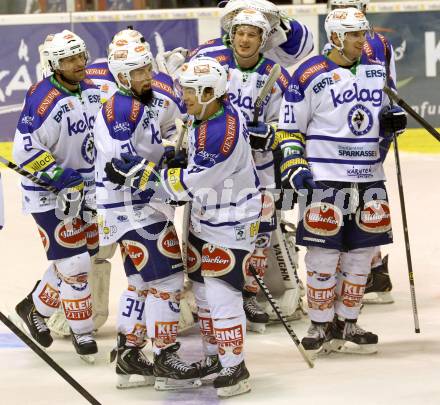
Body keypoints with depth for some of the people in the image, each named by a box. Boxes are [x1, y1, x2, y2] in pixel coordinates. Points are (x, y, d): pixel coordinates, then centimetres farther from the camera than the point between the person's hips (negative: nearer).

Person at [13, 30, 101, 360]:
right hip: (50, 195, -8)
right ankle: (82, 332, 7)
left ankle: (36, 307, 33)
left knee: (77, 257, 13)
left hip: (86, 188, 8)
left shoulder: (92, 91, 2)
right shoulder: (43, 100, -23)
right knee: (74, 264, -7)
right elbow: (25, 151, -26)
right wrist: (62, 178, -26)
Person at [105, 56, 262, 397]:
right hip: (204, 219, 10)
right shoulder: (202, 119, 4)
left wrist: (144, 171, -24)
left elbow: (191, 183, -28)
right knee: (202, 289, 17)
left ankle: (235, 369, -1)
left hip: (231, 225, -10)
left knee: (221, 294, -10)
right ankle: (213, 356, 30)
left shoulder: (225, 131, -28)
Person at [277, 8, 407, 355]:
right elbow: (289, 128, -3)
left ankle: (347, 323, 20)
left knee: (361, 252, 9)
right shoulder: (310, 76, -7)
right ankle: (321, 325, 9)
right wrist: (294, 166, -13)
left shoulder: (378, 71, 10)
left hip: (369, 176, 6)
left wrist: (394, 120, 0)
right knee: (324, 254, -3)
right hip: (324, 178, -5)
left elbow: (388, 112, 23)